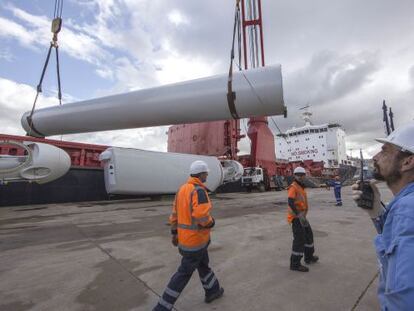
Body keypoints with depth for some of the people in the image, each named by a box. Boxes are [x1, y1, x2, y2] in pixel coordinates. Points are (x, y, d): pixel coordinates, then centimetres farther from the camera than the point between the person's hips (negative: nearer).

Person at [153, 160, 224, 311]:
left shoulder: (182, 188, 3)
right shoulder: (199, 191, -25)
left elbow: (175, 213, 9)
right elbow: (202, 216, -36)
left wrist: (174, 233, 17)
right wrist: (211, 222, -12)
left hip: (185, 236, 9)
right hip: (196, 239, -9)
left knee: (203, 264, 27)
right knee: (184, 273, 6)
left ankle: (212, 291, 48)